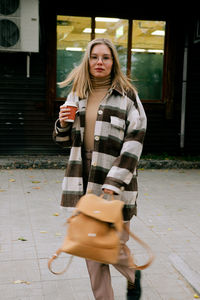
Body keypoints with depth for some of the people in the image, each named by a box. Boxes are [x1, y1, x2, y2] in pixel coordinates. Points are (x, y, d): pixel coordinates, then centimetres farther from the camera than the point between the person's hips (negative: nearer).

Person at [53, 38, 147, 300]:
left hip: (115, 181, -4)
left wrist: (113, 184, -17)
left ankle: (133, 275, 35)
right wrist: (63, 123, -5)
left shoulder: (127, 95, -4)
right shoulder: (76, 95, 11)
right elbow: (65, 141, 18)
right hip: (84, 180, 5)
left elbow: (134, 141, -10)